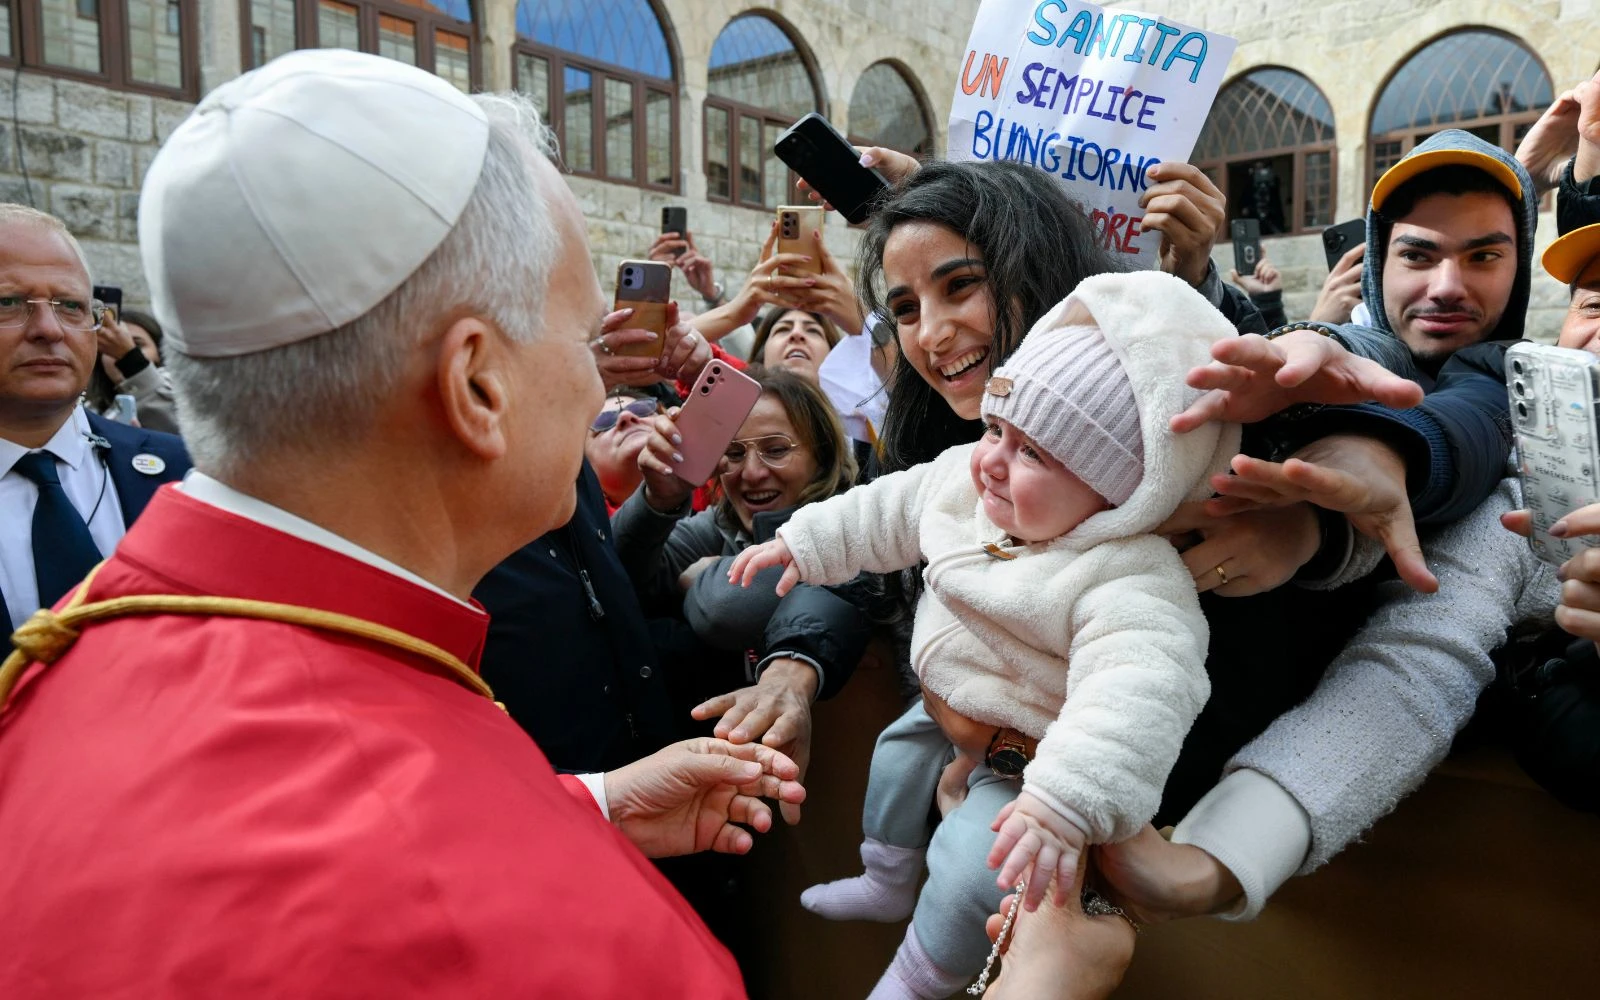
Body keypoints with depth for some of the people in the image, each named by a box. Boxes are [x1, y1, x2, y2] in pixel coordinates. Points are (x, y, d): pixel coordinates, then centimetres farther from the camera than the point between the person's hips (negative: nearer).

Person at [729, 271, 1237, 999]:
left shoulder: (1133, 583, -37)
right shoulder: (961, 480, -13)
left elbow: (1135, 695, -49)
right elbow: (885, 514, 3)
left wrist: (1063, 805, -60)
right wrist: (802, 543, 7)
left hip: (1026, 754, -8)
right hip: (945, 710, 8)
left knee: (975, 863, -16)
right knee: (897, 756, 25)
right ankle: (887, 884, 52)